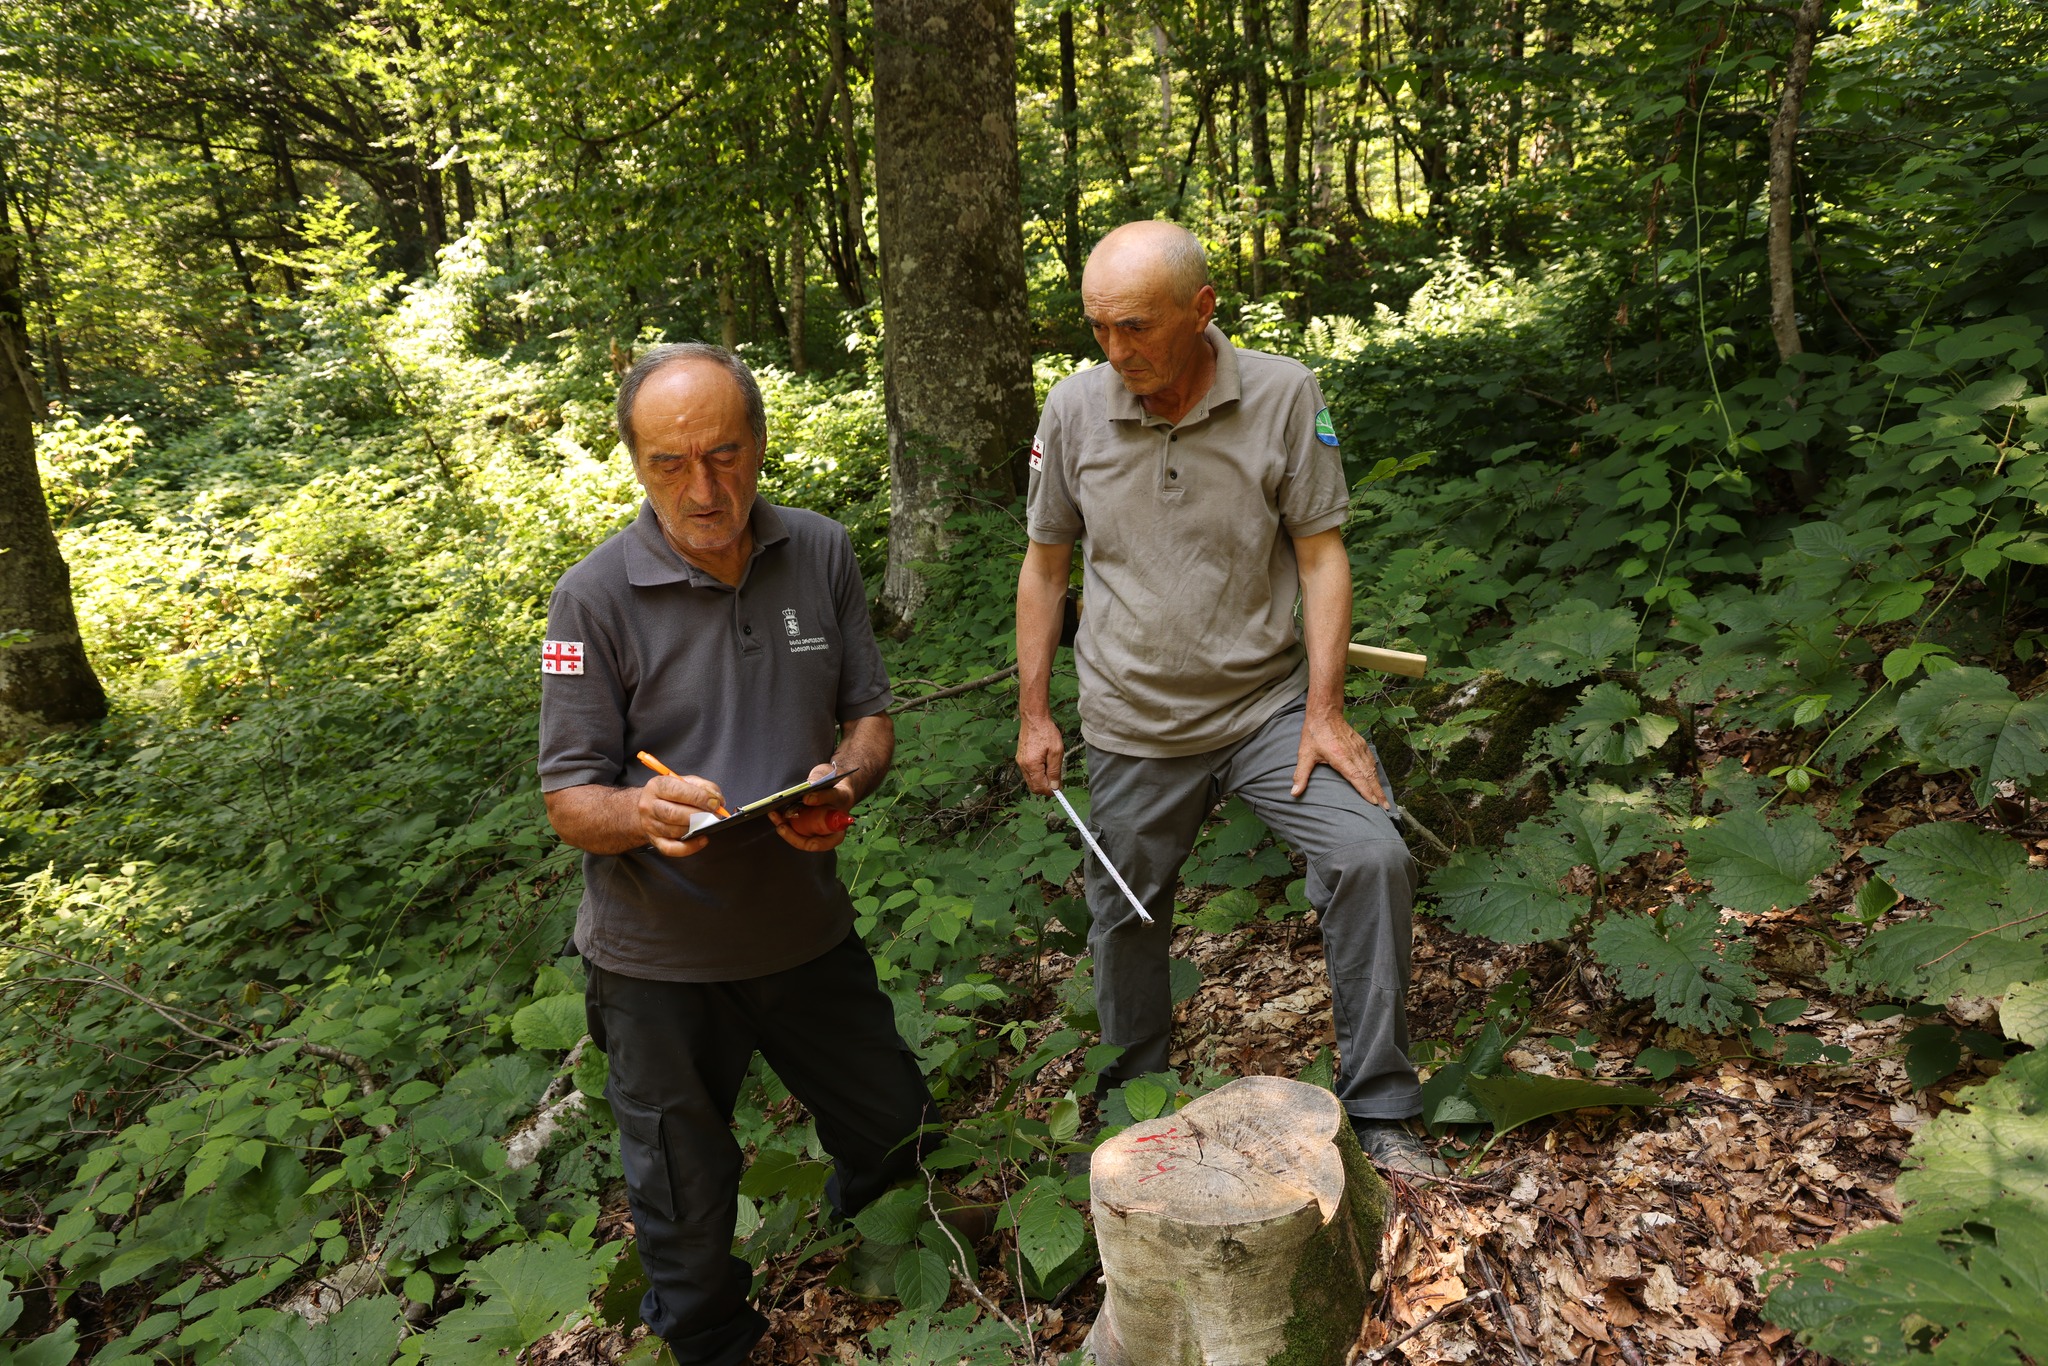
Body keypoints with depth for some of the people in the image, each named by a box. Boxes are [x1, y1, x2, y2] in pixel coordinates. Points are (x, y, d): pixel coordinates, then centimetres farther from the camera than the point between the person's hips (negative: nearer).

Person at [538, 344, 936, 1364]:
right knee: (685, 1212, 16)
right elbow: (569, 799, -12)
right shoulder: (595, 598, -16)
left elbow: (869, 712, 2)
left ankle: (860, 1208, 57)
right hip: (660, 961, -3)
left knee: (892, 1122, 21)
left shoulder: (821, 554, -5)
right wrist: (644, 813, -34)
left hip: (808, 927, 3)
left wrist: (845, 780, -20)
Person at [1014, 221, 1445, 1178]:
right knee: (1124, 920, 13)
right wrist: (1033, 714, 4)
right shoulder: (1074, 407, -5)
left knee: (1371, 856, -17)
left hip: (1267, 702, -1)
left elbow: (1321, 554, -6)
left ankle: (1377, 1111, 1)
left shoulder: (1282, 395, -10)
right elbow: (1045, 562, 5)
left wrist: (1325, 712, -11)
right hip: (1133, 725, 2)